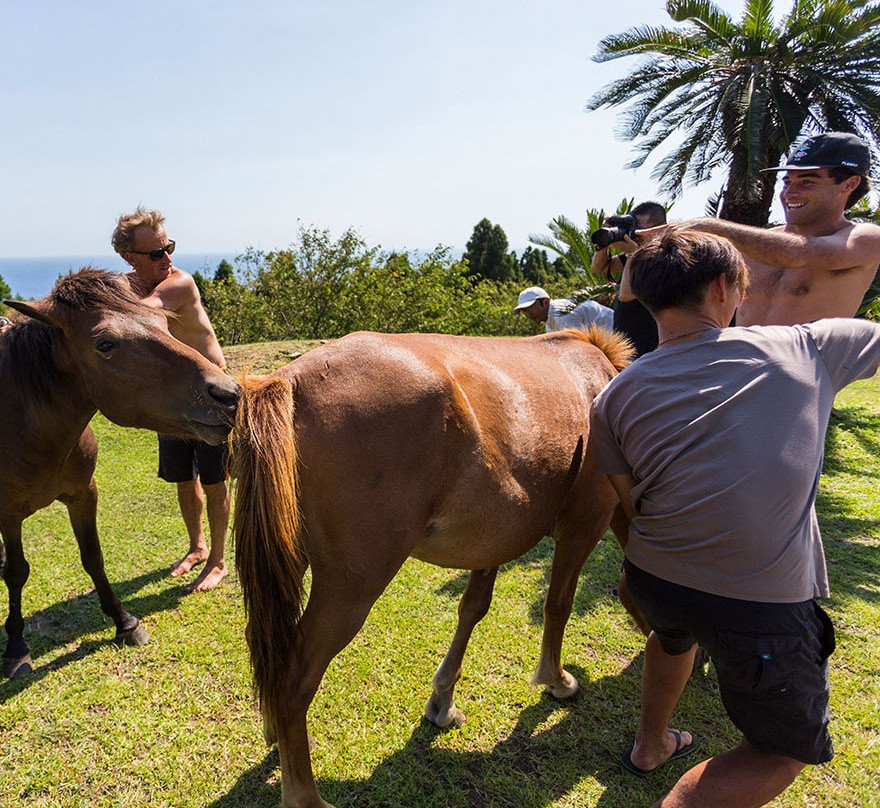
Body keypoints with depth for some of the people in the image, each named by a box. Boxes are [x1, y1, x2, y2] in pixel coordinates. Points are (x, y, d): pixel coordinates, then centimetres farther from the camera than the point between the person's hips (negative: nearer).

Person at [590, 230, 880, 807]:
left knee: (673, 635, 40)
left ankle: (651, 745, 58)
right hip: (763, 606, -3)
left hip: (655, 581, 4)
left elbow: (632, 505, 2)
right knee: (785, 754, 22)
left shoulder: (616, 397, -3)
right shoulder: (806, 350, -7)